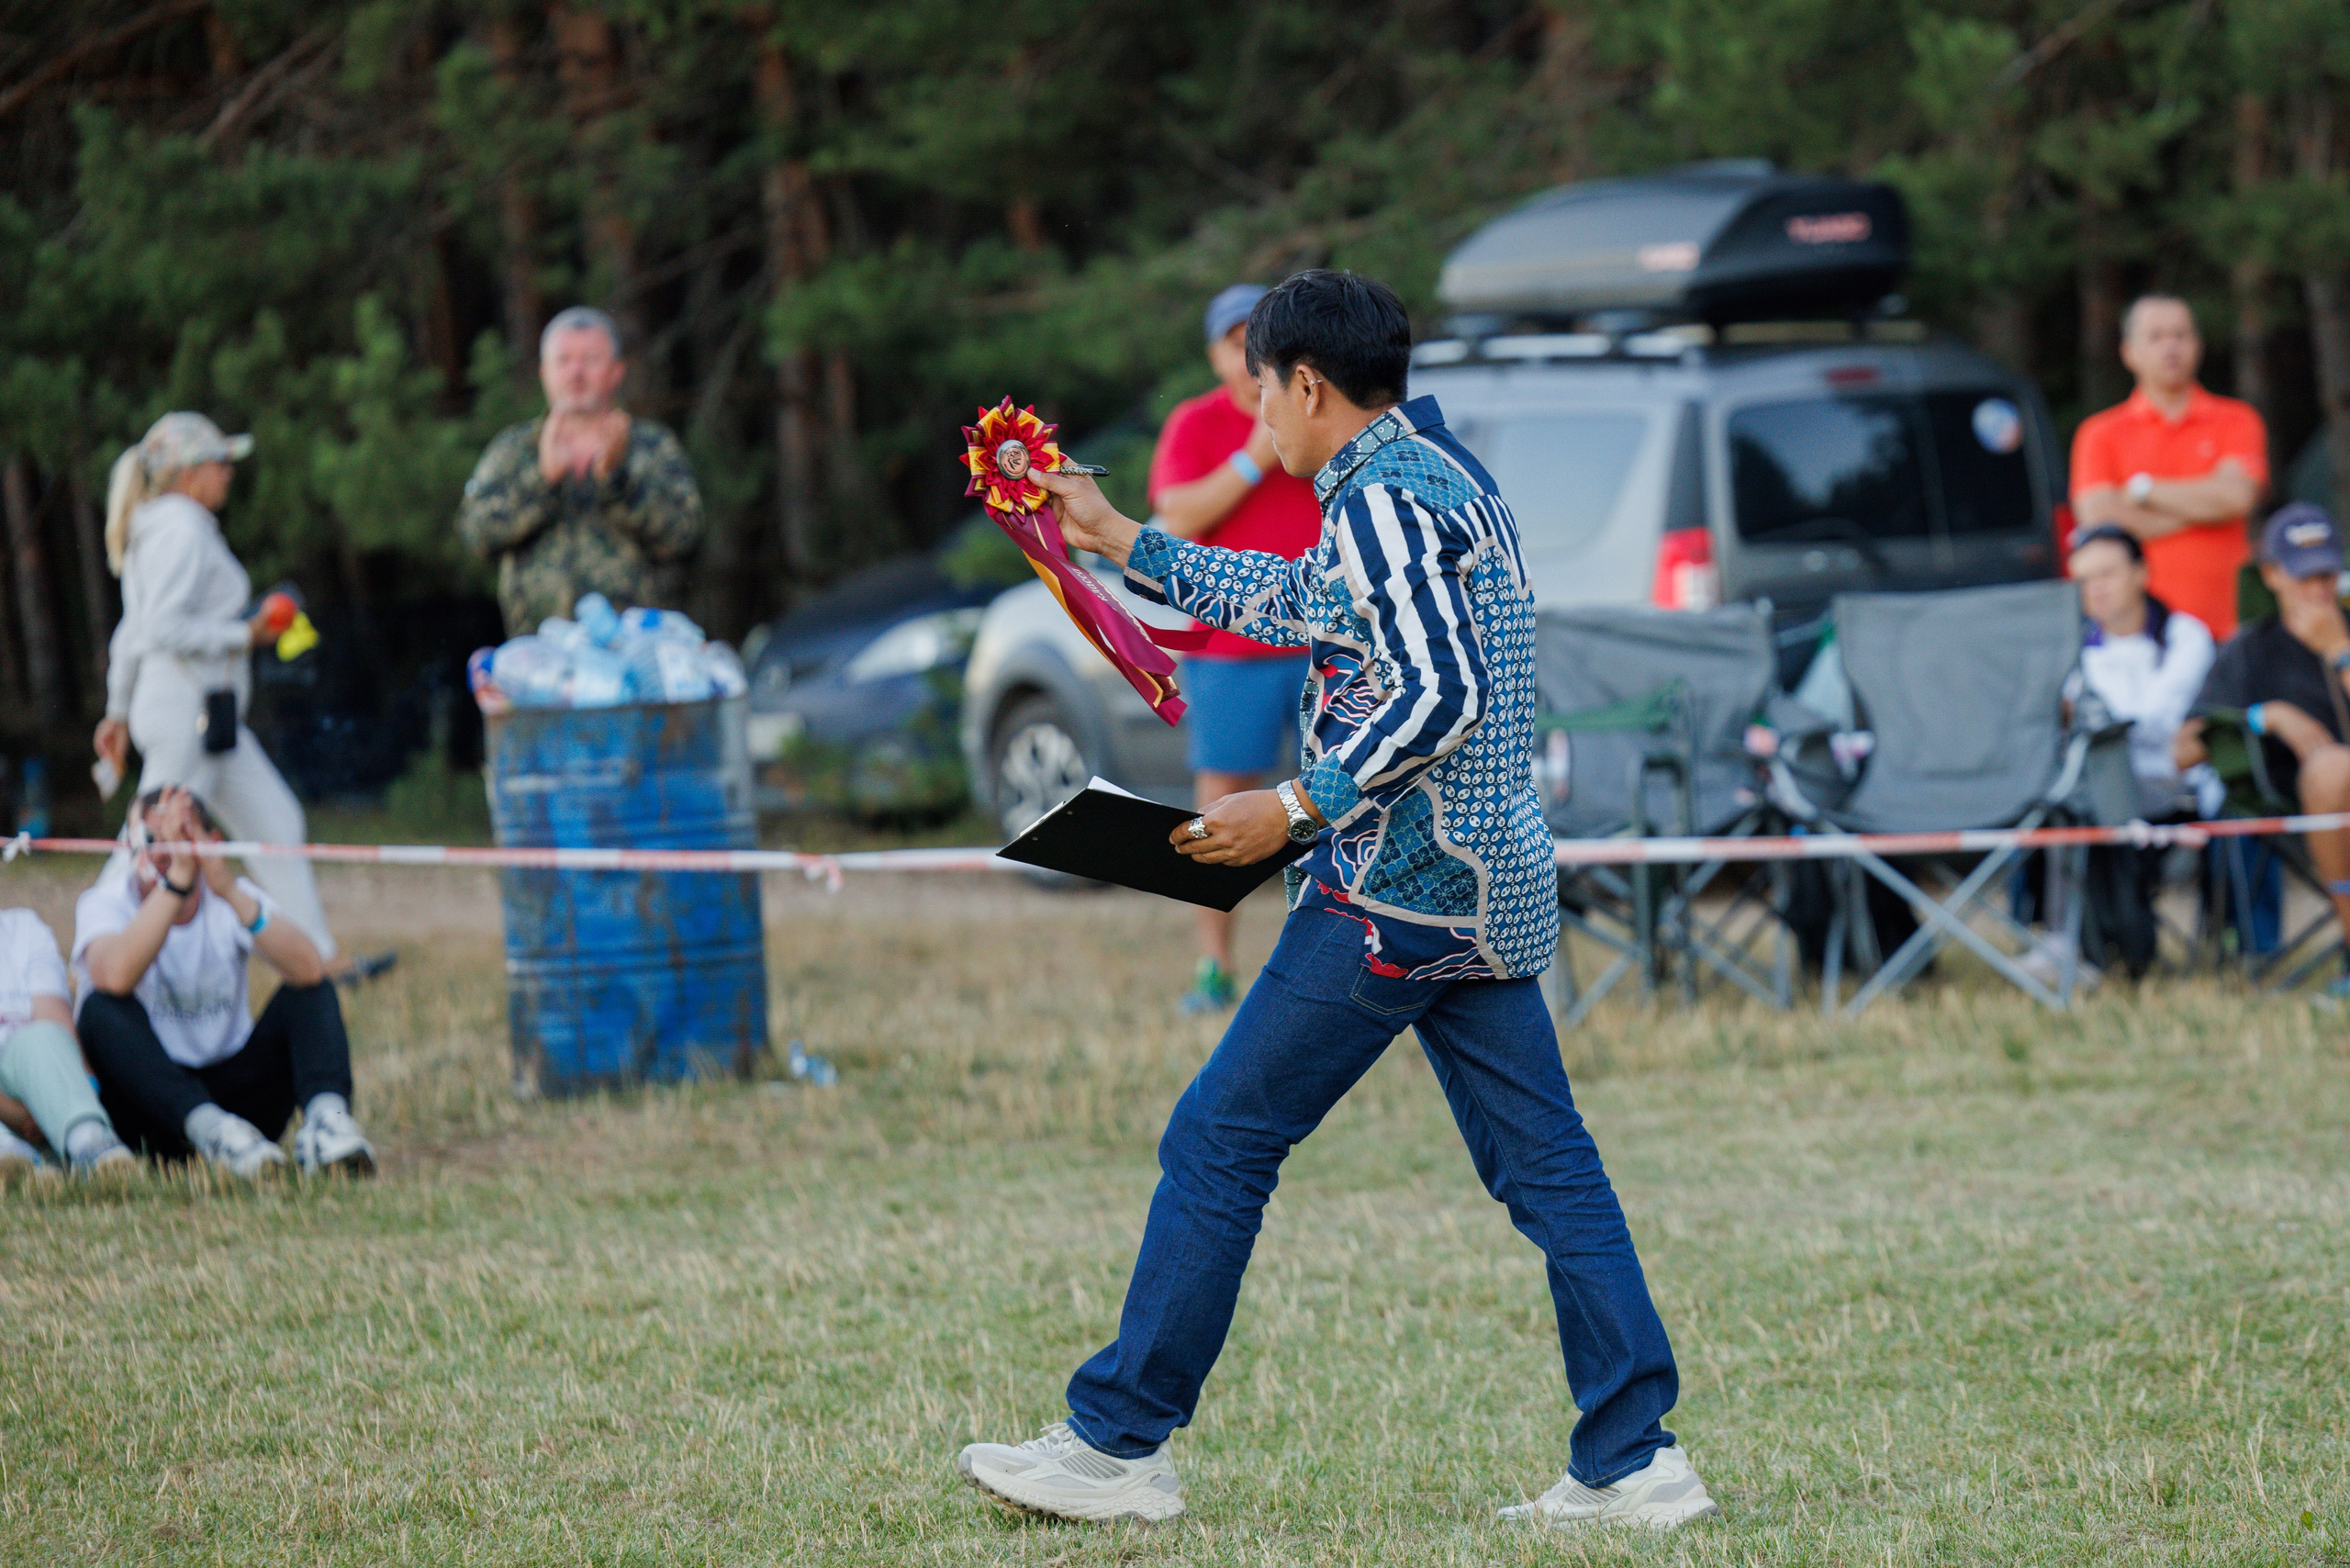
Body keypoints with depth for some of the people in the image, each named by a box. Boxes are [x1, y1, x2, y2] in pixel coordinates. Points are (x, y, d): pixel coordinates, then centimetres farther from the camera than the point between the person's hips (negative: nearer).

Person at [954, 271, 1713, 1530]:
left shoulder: (1383, 498, -12)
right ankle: (1633, 1461, 1)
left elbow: (1439, 694, -21)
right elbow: (1296, 604, 31)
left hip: (1397, 879, -10)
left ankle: (1117, 1444, 2)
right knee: (1545, 1165, 6)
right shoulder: (1442, 473, 18)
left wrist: (1299, 808, -18)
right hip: (1489, 886, 10)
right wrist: (1120, 541, 35)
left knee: (1219, 1141, -2)